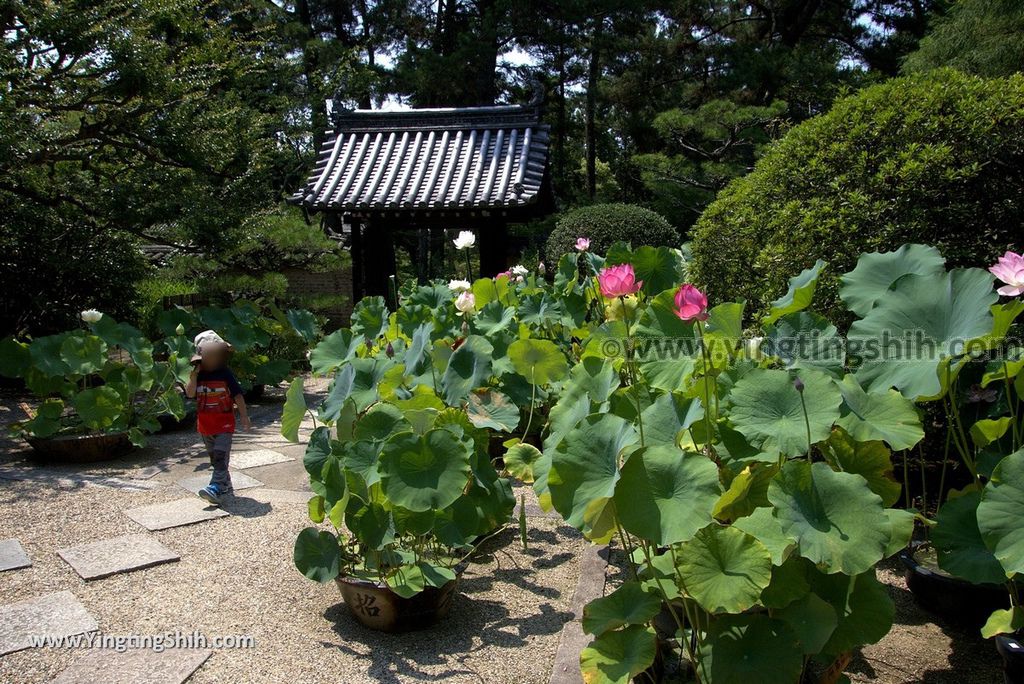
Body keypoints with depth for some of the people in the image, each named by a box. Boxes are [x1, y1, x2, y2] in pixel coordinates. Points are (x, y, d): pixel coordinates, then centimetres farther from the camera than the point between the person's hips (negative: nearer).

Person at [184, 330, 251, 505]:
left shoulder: (225, 374, -8)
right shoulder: (198, 375, 3)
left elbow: (238, 395, -5)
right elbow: (190, 393, -9)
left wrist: (244, 416, -5)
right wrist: (194, 374, -18)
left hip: (224, 423, -6)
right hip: (205, 424, 6)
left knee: (220, 455, -15)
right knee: (214, 457, 16)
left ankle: (216, 488, -23)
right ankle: (225, 484, 31)